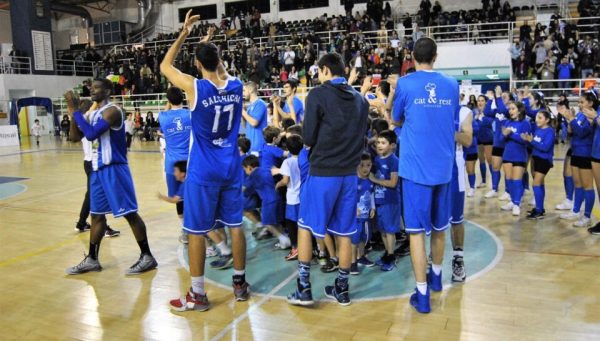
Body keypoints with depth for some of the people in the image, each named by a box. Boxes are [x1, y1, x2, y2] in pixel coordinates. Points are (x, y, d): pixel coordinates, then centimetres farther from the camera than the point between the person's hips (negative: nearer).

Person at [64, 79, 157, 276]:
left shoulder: (112, 111, -14)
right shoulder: (93, 113, 14)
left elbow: (91, 134, -25)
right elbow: (75, 136, 15)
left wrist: (75, 111, -16)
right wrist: (73, 114, 2)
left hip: (114, 169, -9)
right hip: (97, 169, 9)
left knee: (129, 213, -5)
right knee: (97, 214, 13)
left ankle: (147, 257, 3)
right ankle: (91, 259, 23)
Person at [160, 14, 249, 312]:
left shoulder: (194, 87, -13)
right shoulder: (236, 86, 0)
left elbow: (165, 66, 5)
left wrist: (184, 34, 8)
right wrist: (211, 45, 24)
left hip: (203, 171, -5)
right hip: (231, 168, 5)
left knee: (197, 231, 4)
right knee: (235, 225, 12)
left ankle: (197, 295, 12)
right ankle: (240, 284, 24)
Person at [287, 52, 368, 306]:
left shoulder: (318, 95, -7)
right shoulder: (360, 99, 8)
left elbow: (308, 138, -8)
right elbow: (360, 135, 12)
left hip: (322, 171, -5)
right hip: (349, 173, 5)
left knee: (305, 226, 9)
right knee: (343, 232, 12)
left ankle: (304, 288, 9)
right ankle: (342, 289, 20)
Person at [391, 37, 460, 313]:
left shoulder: (405, 84, -4)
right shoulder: (452, 85, 6)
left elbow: (396, 121, 10)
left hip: (415, 166, -4)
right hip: (443, 165, 4)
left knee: (417, 229, -1)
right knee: (439, 226, 18)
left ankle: (423, 294, 0)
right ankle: (436, 276, 37)